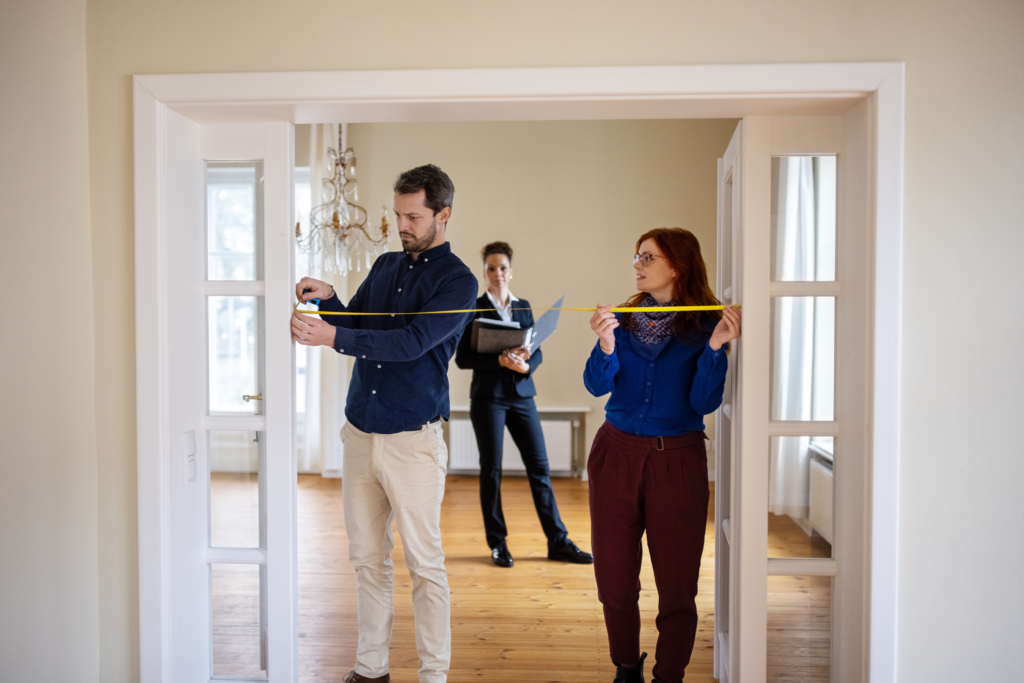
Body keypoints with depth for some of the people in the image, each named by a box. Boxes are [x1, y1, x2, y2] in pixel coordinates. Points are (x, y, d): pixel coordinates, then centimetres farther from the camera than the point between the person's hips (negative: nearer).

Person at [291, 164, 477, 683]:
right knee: (367, 558, 14)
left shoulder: (458, 280, -6)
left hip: (412, 437, -6)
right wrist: (327, 298, -4)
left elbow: (412, 342, -20)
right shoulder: (386, 266, 14)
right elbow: (352, 325, 16)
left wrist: (333, 336, -27)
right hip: (360, 430, 6)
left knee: (424, 563, 3)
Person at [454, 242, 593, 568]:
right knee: (491, 469, 3)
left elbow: (538, 351, 10)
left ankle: (558, 541, 11)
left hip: (521, 394, 4)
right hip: (488, 396, -4)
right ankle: (497, 544, 15)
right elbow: (462, 357, -5)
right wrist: (499, 360, -18)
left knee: (539, 466, 3)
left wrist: (525, 365, -11)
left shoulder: (523, 306, 12)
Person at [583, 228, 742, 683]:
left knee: (676, 585, 2)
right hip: (617, 454, 3)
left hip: (677, 461, -2)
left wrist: (715, 347, -21)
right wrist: (606, 346, -22)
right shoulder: (624, 319, 6)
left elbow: (703, 403, -9)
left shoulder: (707, 325, -2)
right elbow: (597, 385, -3)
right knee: (613, 580, 8)